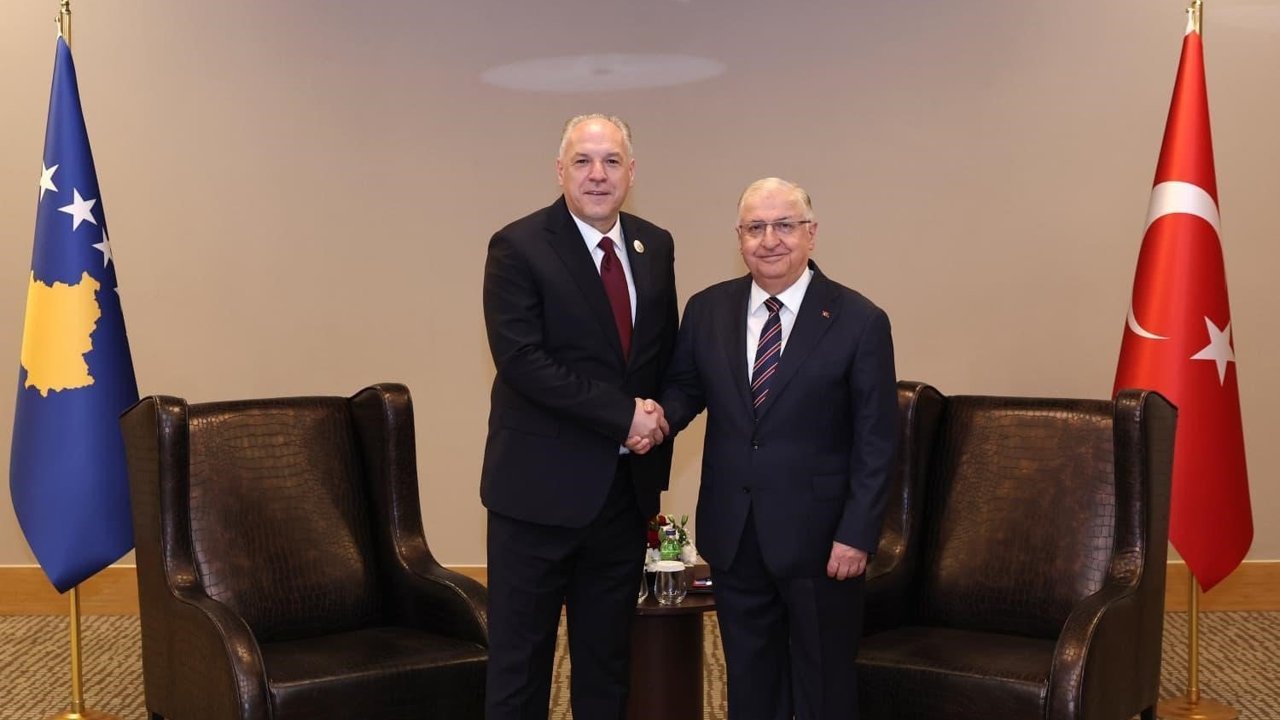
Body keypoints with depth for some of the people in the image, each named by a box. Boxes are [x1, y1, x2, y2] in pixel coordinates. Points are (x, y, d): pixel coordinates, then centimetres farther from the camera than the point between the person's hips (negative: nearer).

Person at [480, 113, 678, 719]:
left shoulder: (655, 247, 8)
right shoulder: (519, 248, -9)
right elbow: (521, 359, -18)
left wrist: (656, 421, -1)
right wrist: (624, 414, -18)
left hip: (626, 486, 5)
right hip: (541, 487, -5)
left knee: (607, 660, 15)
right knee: (520, 664, 5)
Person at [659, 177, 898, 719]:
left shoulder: (859, 322, -8)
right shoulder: (707, 309, 3)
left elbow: (876, 442, -8)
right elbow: (685, 386, 11)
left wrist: (857, 534, -13)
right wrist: (660, 417, -12)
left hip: (818, 536, -3)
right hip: (732, 534, 4)